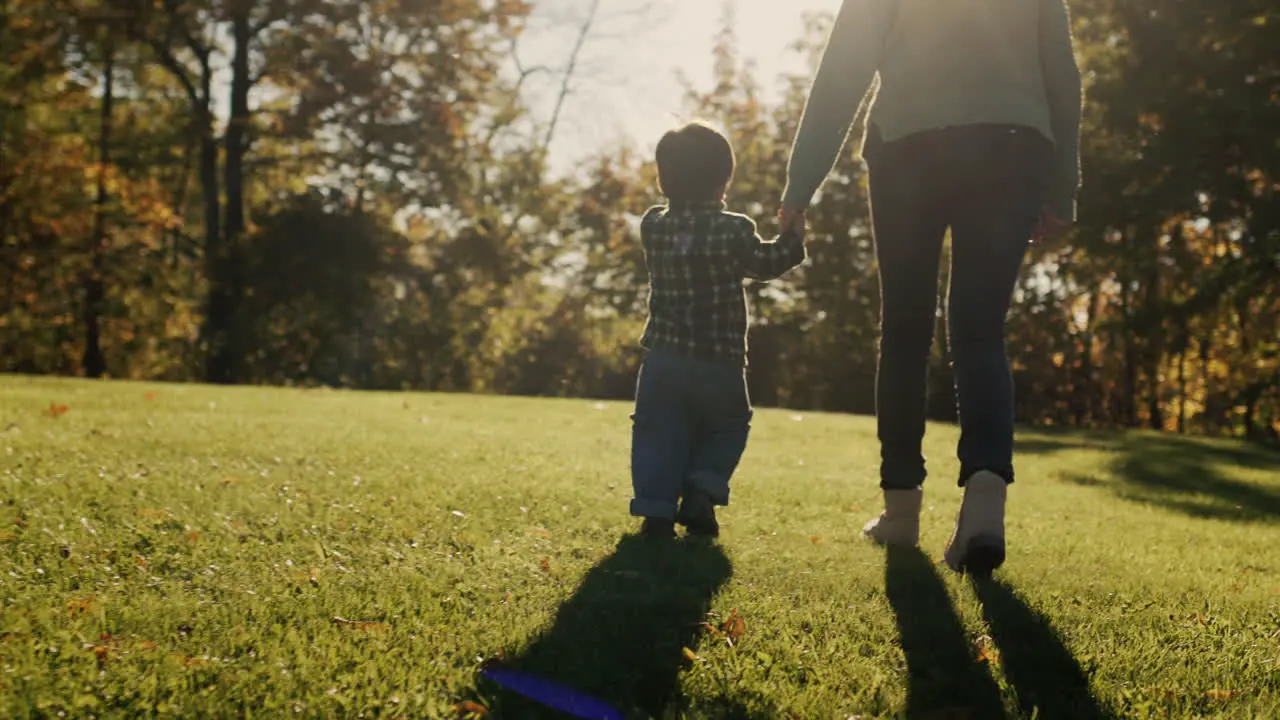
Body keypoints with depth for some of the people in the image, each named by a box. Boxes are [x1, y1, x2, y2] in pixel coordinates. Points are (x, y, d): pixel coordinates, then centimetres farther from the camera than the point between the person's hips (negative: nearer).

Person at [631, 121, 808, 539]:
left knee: (658, 435, 10)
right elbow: (765, 263, 2)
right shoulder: (733, 230, -11)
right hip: (720, 366, -2)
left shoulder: (652, 227, -1)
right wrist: (793, 239, 17)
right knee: (728, 427, 19)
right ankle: (700, 492, 3)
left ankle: (656, 508, -3)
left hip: (662, 360, 2)